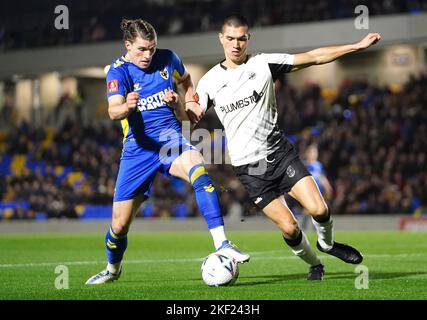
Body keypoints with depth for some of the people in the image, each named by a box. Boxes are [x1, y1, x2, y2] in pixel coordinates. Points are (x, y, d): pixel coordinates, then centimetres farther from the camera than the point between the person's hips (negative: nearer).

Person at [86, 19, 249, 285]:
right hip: (138, 148, -1)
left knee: (197, 168, -35)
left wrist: (191, 103, 8)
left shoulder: (167, 59, 2)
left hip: (170, 140, 1)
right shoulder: (118, 71, -9)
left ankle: (222, 244, -38)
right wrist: (127, 107, -51)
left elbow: (186, 80, 26)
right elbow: (113, 110, -28)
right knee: (119, 223, 4)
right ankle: (113, 269, 37)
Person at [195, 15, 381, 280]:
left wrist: (358, 46, -5)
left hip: (280, 152, 1)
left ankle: (327, 243, 20)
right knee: (289, 227, -9)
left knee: (319, 210, -14)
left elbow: (314, 57, 0)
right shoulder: (209, 82, 1)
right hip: (249, 166, -1)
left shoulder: (264, 63, 0)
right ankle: (314, 265, 19)